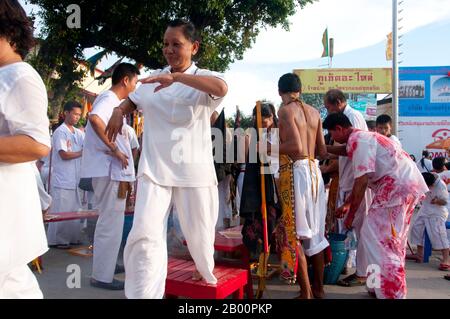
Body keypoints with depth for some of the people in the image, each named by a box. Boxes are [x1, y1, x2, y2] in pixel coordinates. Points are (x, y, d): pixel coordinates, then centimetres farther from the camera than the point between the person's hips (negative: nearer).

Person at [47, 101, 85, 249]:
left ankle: (72, 237, 21)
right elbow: (64, 154, -15)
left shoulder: (79, 133, 13)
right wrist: (82, 153, -8)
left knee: (74, 210, 11)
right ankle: (56, 240, 8)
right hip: (62, 180, -7)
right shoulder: (60, 132, -8)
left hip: (75, 179, 7)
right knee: (60, 211, -2)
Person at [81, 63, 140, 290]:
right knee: (111, 222, -4)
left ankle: (106, 264, 33)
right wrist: (115, 149, -27)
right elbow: (94, 118, -34)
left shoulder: (109, 100, 18)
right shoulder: (109, 99, -13)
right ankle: (102, 276, 5)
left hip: (111, 169, 11)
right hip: (110, 170, -11)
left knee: (109, 220, 20)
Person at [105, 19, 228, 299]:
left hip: (194, 170, -2)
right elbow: (133, 100, 29)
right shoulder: (154, 79, 13)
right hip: (154, 169, 3)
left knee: (199, 234, 12)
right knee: (144, 234, -11)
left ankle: (210, 280, 42)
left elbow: (221, 88, -25)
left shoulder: (204, 78, -1)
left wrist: (175, 77, -32)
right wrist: (119, 112, 5)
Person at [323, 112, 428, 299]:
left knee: (376, 238, -8)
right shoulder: (361, 138, 19)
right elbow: (364, 179, 21)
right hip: (406, 186, 11)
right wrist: (347, 204, 22)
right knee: (392, 240, 17)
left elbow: (361, 181, -19)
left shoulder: (357, 140, -14)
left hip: (397, 187, -11)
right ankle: (393, 288, 27)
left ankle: (390, 293, -4)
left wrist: (351, 214, -10)